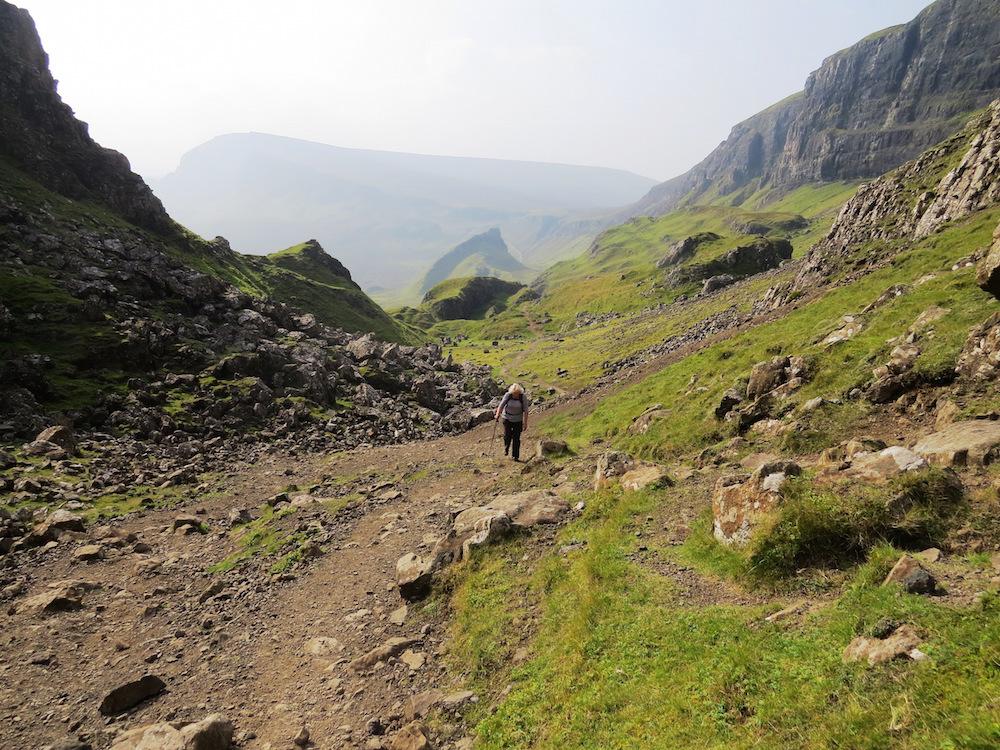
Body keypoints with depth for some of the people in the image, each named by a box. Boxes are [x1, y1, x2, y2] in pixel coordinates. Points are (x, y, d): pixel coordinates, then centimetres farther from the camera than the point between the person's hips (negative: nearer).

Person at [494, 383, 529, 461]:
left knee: (516, 438, -2)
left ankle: (515, 456, 8)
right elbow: (501, 405, -17)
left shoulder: (523, 397, -16)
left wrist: (525, 423, -16)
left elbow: (525, 411, -14)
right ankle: (506, 449, 30)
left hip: (518, 419, -1)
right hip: (507, 418, 1)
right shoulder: (507, 395, -14)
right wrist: (497, 414, -31)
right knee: (507, 435, -3)